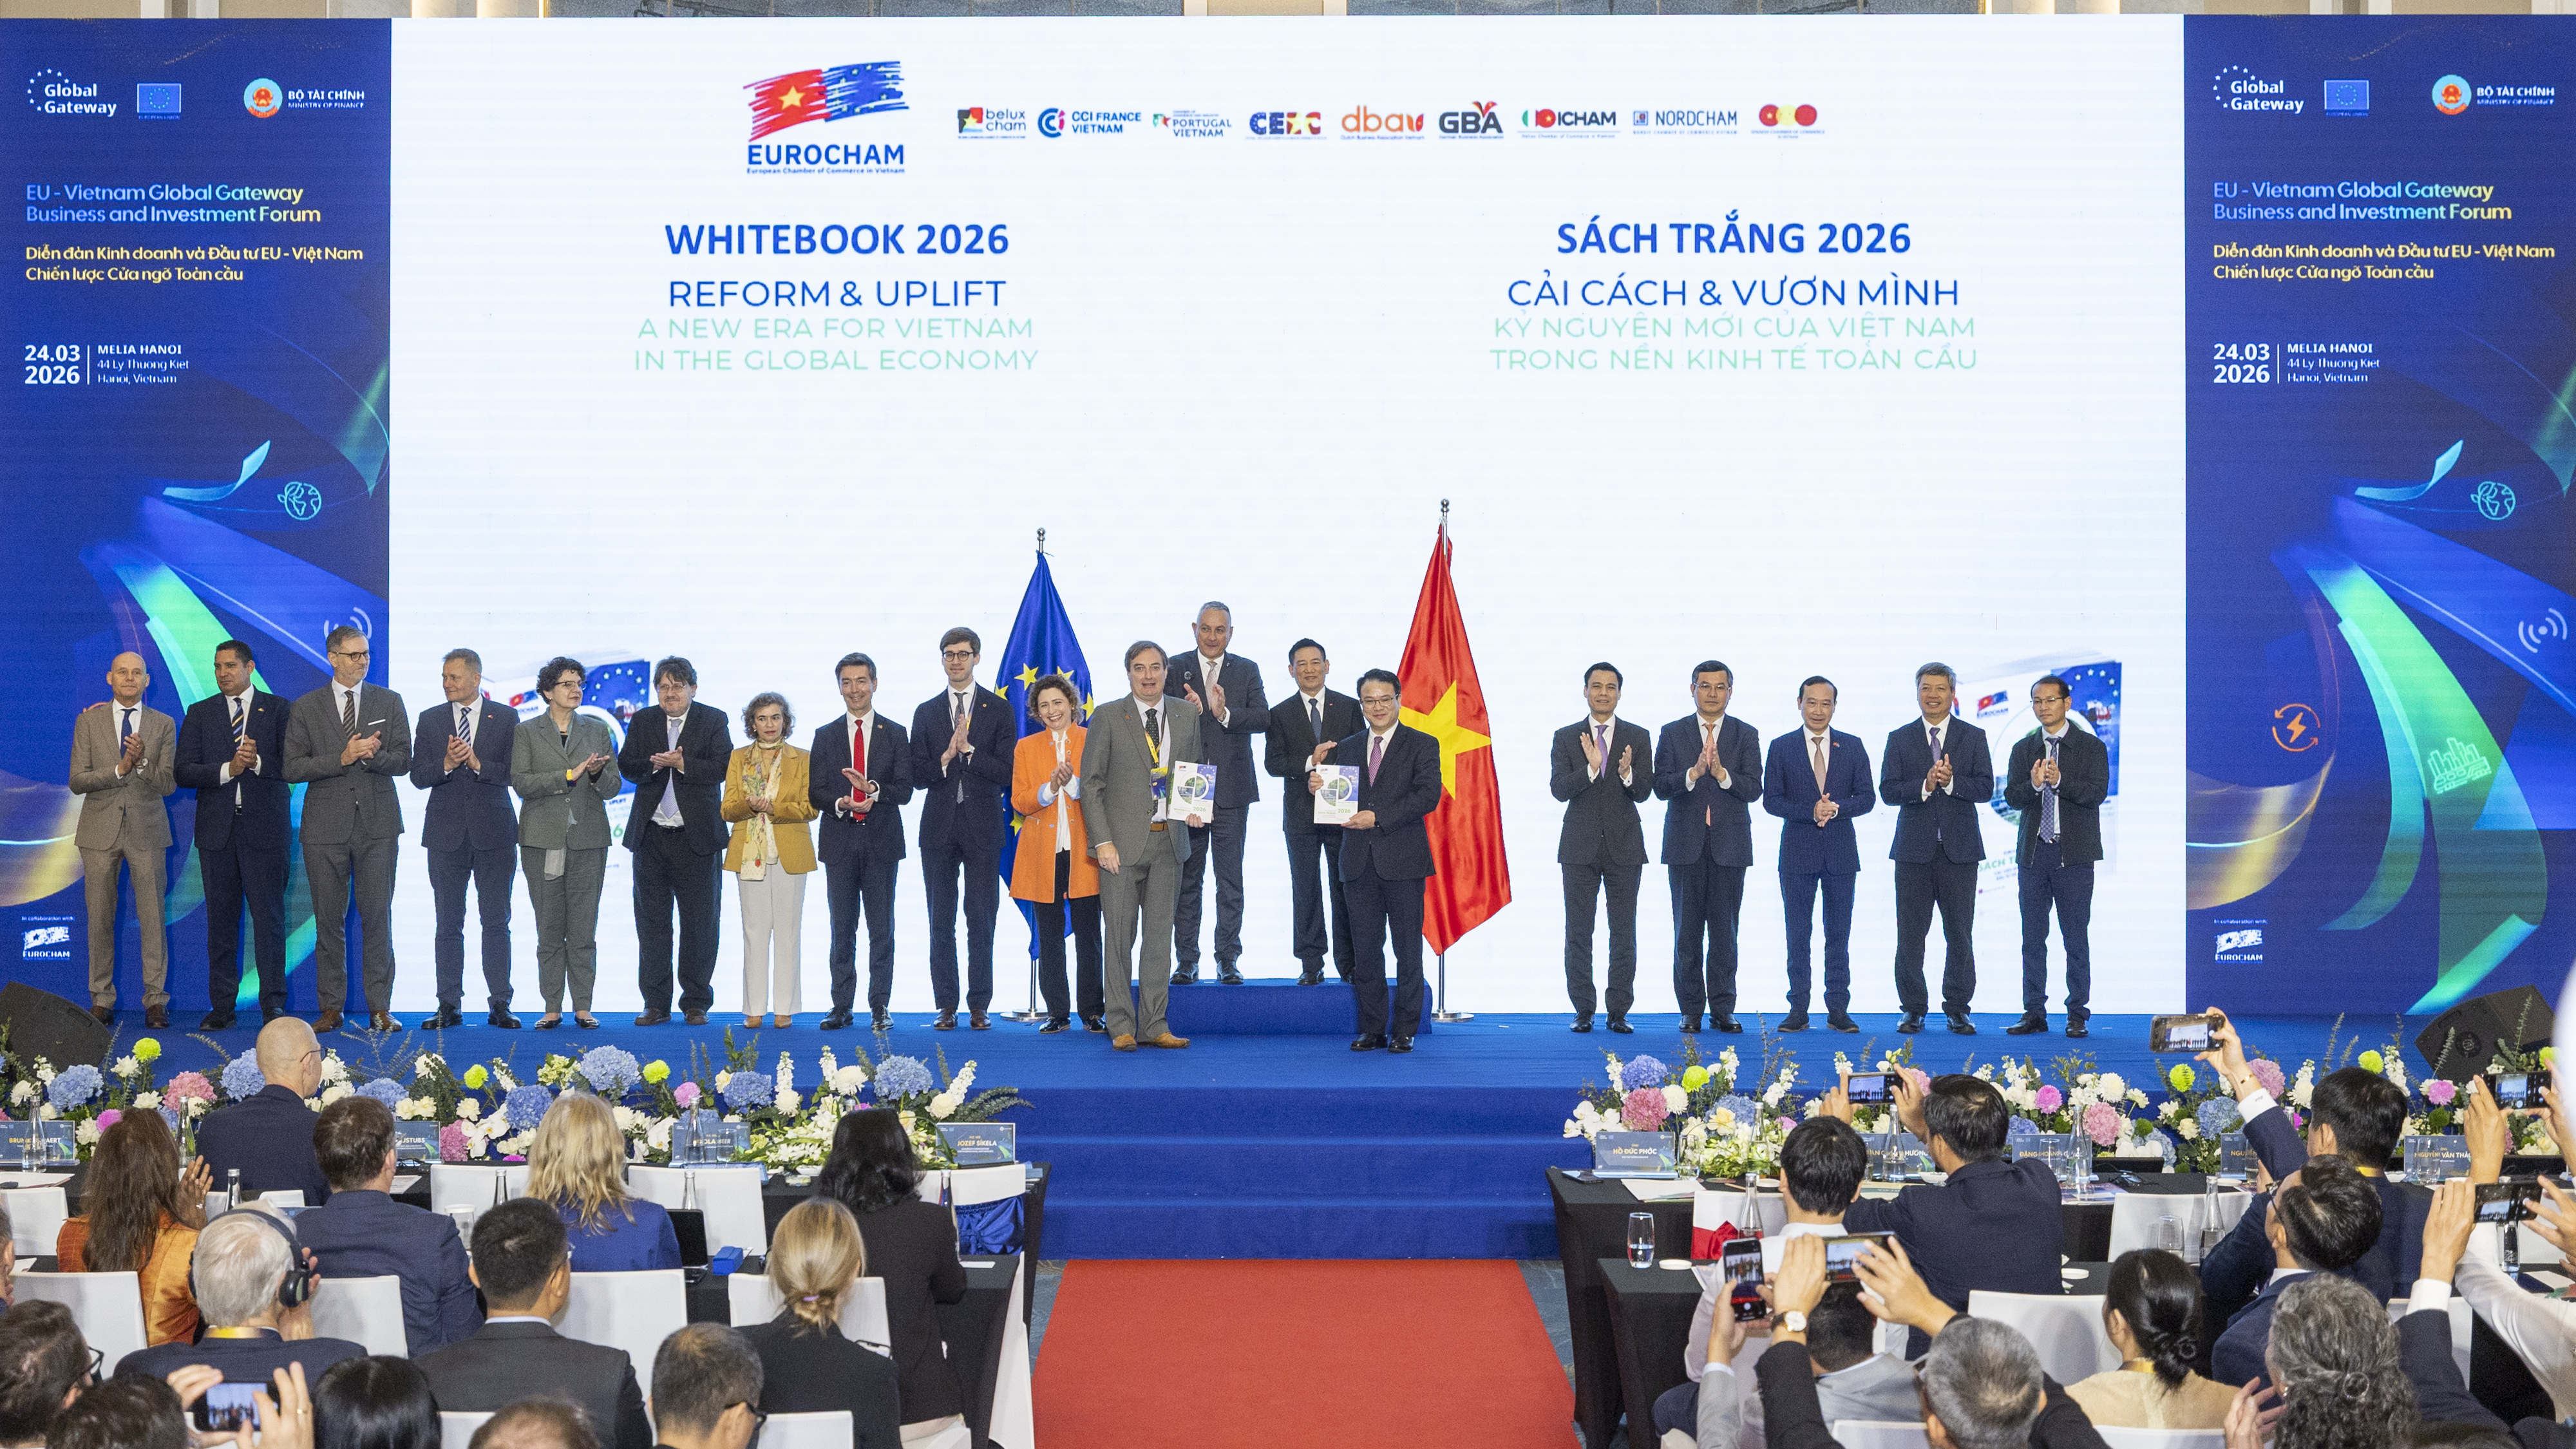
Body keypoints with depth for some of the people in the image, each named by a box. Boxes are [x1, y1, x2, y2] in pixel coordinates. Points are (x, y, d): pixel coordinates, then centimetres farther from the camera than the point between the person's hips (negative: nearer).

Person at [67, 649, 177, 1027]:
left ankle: (156, 999, 4)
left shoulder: (164, 725, 7)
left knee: (153, 918, -2)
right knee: (100, 918, 3)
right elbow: (77, 781, -1)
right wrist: (119, 769, -15)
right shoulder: (88, 721, 6)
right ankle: (102, 999, 12)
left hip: (147, 830, 0)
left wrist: (143, 761, -19)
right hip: (100, 831, 0)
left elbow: (169, 784, -1)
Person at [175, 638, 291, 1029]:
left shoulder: (277, 709, 6)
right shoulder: (200, 713, 12)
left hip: (264, 826, -2)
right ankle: (221, 1005, 11)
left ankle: (273, 1004, 0)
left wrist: (257, 762, -16)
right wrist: (227, 769, -11)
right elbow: (182, 771, 2)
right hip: (217, 828, 2)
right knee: (221, 919, 6)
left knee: (269, 916, -4)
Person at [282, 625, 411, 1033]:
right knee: (329, 920, 4)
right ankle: (331, 1007, 11)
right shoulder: (305, 708, 6)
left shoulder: (389, 702, 9)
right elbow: (293, 768, -1)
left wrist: (371, 755, -15)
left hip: (377, 823, 0)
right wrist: (342, 758, -13)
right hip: (326, 826, 0)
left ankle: (379, 1008, 4)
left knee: (378, 917, -1)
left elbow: (403, 761, 3)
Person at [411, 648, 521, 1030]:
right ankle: (449, 1006, 9)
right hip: (446, 833, 2)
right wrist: (446, 764, -16)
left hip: (493, 832, -2)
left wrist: (478, 764, -18)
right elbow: (418, 775, 2)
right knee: (448, 924, 4)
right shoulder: (430, 719, 9)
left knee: (497, 922, 0)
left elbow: (513, 772, -3)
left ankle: (499, 1005, 4)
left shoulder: (506, 718, 4)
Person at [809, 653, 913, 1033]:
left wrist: (872, 789, -18)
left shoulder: (895, 734, 7)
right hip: (839, 844, 1)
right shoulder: (825, 736, 10)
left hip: (881, 842, -1)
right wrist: (842, 804, -16)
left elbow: (904, 790, 0)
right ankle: (841, 1006, 9)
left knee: (882, 929, 0)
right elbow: (816, 792, 4)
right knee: (842, 930, 5)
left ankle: (880, 1007, 5)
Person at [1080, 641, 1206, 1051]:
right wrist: (1103, 841, -11)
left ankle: (1154, 1025, 13)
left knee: (1160, 935, 7)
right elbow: (1091, 783, -3)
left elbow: (1196, 770, 19)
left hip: (1169, 840, 3)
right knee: (1119, 936, 0)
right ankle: (1122, 1027, 9)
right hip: (1123, 842, -3)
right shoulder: (1107, 717, -2)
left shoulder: (1187, 714, 9)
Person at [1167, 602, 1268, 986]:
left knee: (1231, 879, 3)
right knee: (1187, 878, 6)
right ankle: (1186, 961, 12)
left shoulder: (1247, 671, 7)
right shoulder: (1175, 669, 4)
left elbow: (1262, 718, -7)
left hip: (1232, 789, 0)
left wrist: (1225, 713, -23)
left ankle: (1229, 959, 11)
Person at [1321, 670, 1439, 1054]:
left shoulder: (1421, 745, 2)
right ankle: (1372, 1030, 13)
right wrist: (1319, 788, -10)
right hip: (1359, 861, 4)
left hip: (1403, 862, -3)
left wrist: (1378, 817, -19)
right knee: (1365, 950, 5)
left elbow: (1429, 795, -12)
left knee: (1408, 949, 2)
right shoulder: (1346, 749, 15)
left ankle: (1404, 1032, 9)